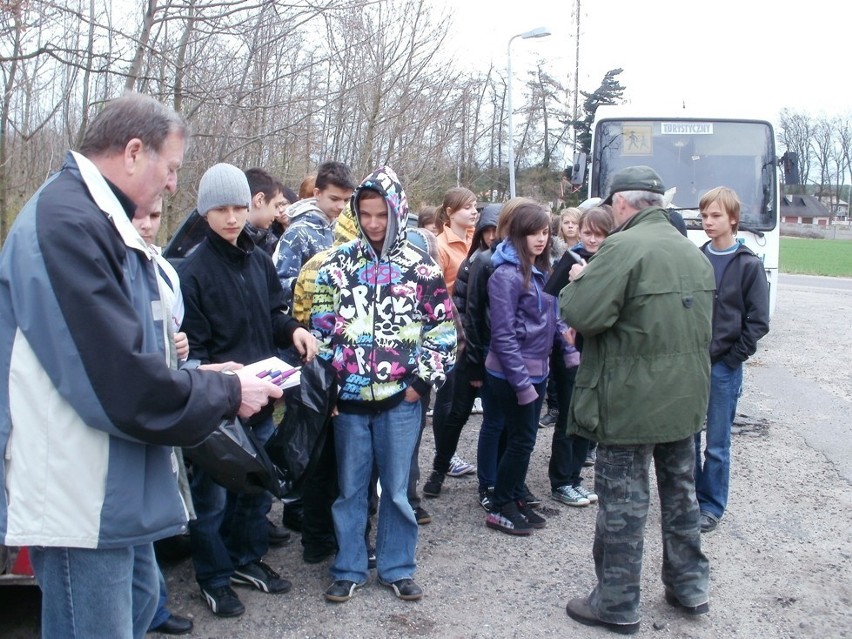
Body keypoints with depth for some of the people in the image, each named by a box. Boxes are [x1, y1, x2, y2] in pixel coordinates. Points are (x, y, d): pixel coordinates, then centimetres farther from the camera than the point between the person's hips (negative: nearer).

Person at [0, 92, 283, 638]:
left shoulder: (97, 218, 12)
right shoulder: (66, 222, -22)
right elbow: (124, 384, -26)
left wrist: (200, 375, 5)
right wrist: (226, 393, -12)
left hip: (115, 487, 11)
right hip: (82, 496, -11)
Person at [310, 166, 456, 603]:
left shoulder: (421, 268, -1)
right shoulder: (337, 265, 3)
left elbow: (442, 329, 1)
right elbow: (320, 325, 5)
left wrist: (421, 380, -5)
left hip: (400, 400, -1)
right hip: (349, 397, 1)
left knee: (396, 488, 8)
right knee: (350, 488, 10)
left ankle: (397, 568, 24)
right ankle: (349, 569, 24)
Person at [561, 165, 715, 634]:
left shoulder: (623, 247, -18)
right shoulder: (694, 253, 9)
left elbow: (581, 315, -22)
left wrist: (578, 282, -2)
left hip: (632, 401, -8)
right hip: (685, 398, 8)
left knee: (623, 500, 2)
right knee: (680, 491, 20)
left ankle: (617, 604, 13)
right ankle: (689, 586, 33)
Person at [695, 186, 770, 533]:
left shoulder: (749, 266, -5)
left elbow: (759, 321, -5)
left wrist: (732, 358, -8)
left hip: (724, 367, -4)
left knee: (717, 442, 5)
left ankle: (712, 506, 18)